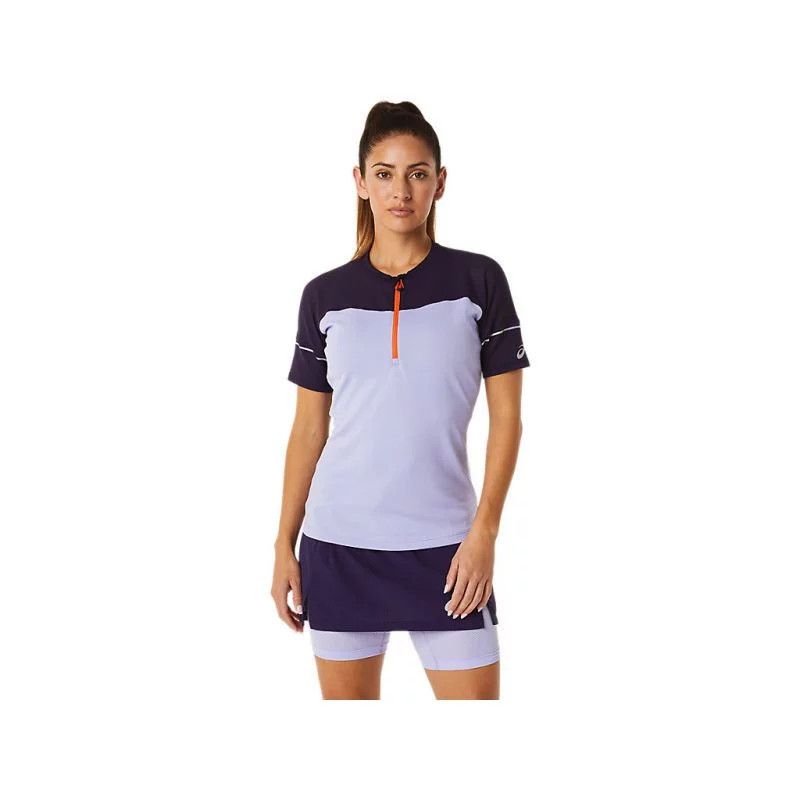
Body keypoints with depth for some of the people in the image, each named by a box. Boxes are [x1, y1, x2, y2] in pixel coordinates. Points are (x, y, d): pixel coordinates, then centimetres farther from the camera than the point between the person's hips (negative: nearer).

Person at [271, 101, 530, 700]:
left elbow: (506, 417, 0)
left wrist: (485, 531, -9)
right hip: (338, 543, 2)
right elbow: (309, 429, 9)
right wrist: (285, 544, 6)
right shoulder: (325, 295, 5)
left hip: (444, 545, -2)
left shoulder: (478, 280, 0)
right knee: (348, 703, 9)